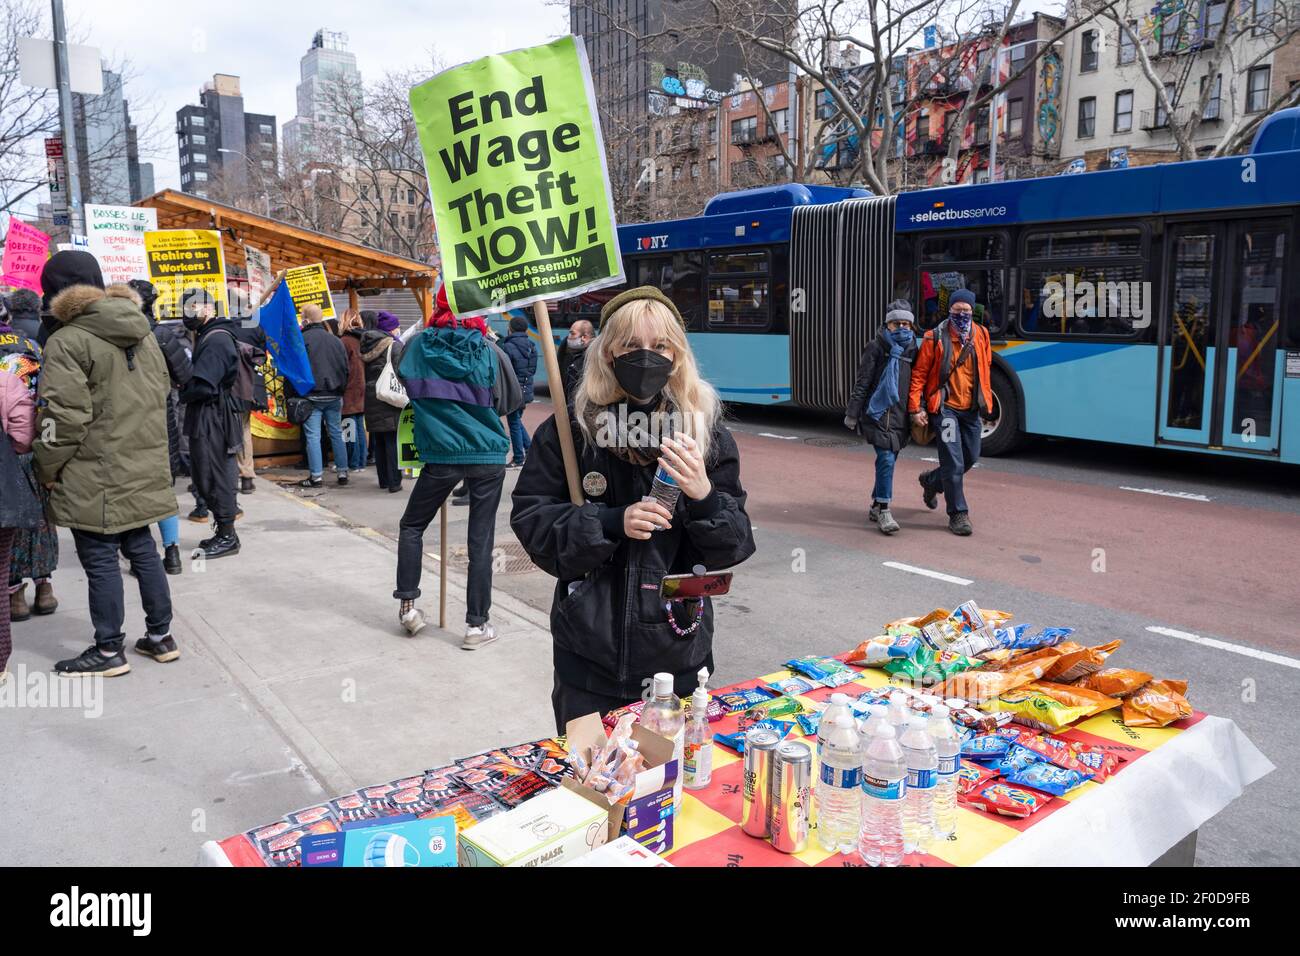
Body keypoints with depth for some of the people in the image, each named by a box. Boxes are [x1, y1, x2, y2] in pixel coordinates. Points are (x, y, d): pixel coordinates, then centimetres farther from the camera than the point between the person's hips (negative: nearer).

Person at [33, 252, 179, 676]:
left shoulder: (67, 342, -13)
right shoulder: (144, 336, 10)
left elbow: (64, 417, -18)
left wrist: (47, 468, -6)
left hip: (94, 479, -7)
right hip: (142, 472, 7)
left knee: (100, 560, 2)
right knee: (142, 549, 15)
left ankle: (109, 651, 11)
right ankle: (160, 636, 22)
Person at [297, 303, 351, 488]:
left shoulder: (302, 339, -8)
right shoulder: (335, 340, 9)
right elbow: (345, 368, 12)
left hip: (312, 396, -5)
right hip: (334, 396, 5)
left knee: (312, 436, -1)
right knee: (336, 434, 10)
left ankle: (316, 476, -2)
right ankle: (342, 473, 12)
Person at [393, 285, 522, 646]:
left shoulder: (417, 346, -3)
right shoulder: (489, 351, -6)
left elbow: (404, 382, 14)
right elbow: (513, 400, 4)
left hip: (440, 455, 1)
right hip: (488, 456, 0)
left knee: (412, 525, 21)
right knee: (481, 538, 6)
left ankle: (407, 603, 21)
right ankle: (477, 625, 11)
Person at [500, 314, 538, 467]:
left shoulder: (507, 347, -16)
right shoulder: (531, 346, 5)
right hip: (527, 390, 7)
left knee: (514, 423, 3)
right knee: (517, 420, 23)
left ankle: (518, 459, 9)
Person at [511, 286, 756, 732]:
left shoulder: (706, 430, -2)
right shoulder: (570, 427, -5)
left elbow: (736, 546, -2)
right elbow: (530, 520, -5)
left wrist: (705, 496, -21)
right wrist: (611, 524, -19)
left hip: (679, 654, 1)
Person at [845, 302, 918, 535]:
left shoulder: (912, 349, 13)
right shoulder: (876, 347, -3)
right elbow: (862, 383, -4)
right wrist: (852, 413, -6)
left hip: (901, 415, 5)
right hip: (879, 413, -5)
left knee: (888, 459, 12)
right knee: (886, 459, -12)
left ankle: (876, 506, 26)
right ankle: (883, 510, -6)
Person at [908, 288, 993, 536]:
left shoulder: (981, 336, 6)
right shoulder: (935, 338, -7)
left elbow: (985, 371, 17)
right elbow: (919, 373, -5)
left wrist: (985, 403, 16)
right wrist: (916, 407, -11)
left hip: (971, 409, 5)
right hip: (945, 408, -5)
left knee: (970, 458, 14)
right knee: (954, 463, -7)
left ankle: (931, 481, 40)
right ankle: (958, 514, 6)